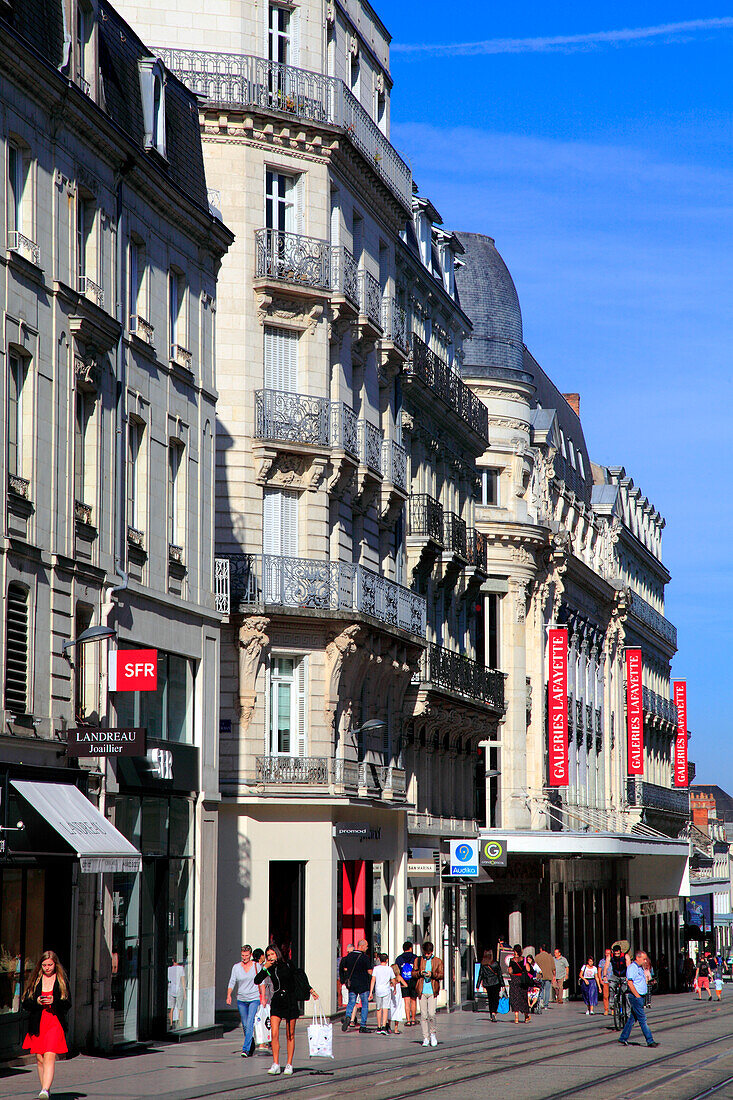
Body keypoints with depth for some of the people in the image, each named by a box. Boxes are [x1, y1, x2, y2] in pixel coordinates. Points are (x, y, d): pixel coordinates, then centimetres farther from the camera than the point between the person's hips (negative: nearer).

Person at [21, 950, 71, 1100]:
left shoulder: (62, 980, 4)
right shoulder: (35, 980, 9)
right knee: (39, 1059, 6)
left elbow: (68, 1003, 2)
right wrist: (37, 1002, -11)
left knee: (49, 1057, -16)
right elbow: (26, 1003, 9)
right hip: (37, 1024, 3)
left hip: (55, 1022, -3)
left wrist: (54, 1001, -15)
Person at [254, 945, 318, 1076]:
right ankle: (275, 1064, -6)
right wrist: (265, 968, -13)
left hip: (290, 1002, -2)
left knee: (290, 1035, 2)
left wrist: (310, 990, 2)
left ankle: (289, 1065, 8)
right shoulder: (269, 969, 3)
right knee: (274, 1034, -9)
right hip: (276, 1002, 2)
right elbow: (257, 981, -6)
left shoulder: (287, 966, -4)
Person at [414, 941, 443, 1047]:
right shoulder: (418, 960, 11)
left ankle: (433, 1034, 12)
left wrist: (432, 974, -13)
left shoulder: (438, 961, 8)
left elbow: (441, 975, 4)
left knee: (431, 1014, -11)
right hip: (422, 991, 1)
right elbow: (413, 973, 12)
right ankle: (425, 1038, 5)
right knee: (423, 1015, -1)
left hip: (432, 991, -1)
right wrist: (420, 973, -8)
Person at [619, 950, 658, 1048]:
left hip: (640, 996, 10)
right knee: (642, 1019, -8)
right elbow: (630, 983, -21)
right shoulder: (632, 967, -14)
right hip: (635, 996, -10)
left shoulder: (640, 968, 16)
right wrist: (637, 996, -20)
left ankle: (623, 1038, 19)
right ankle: (650, 1041, -8)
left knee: (632, 1018, 12)